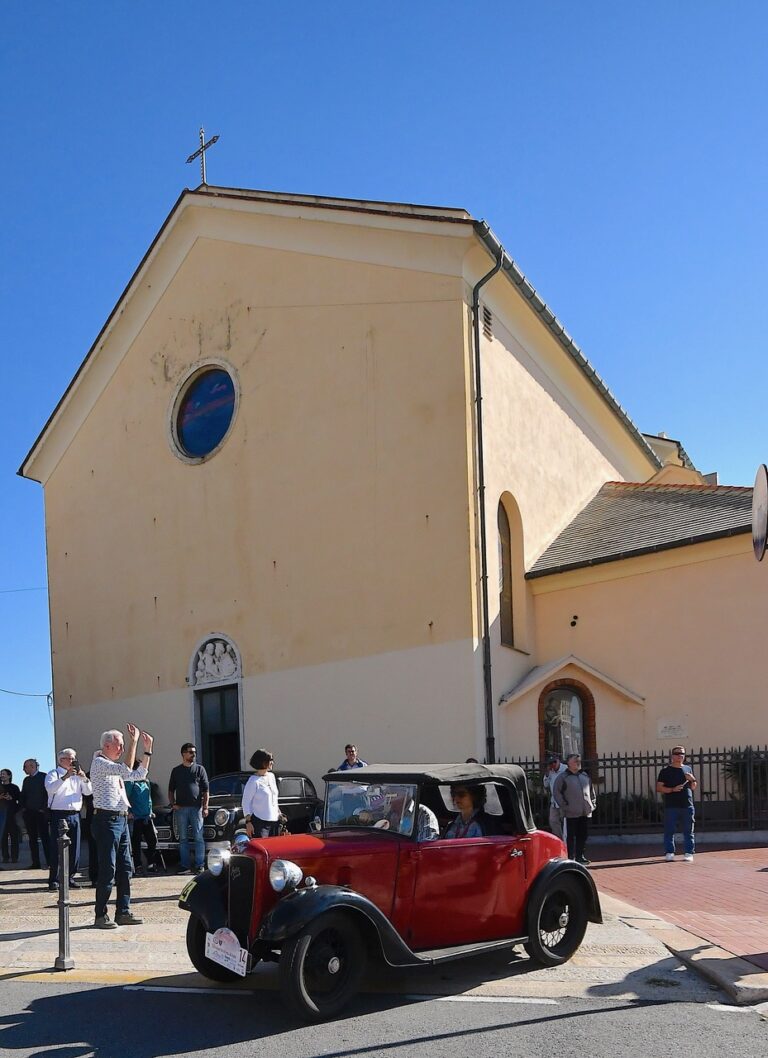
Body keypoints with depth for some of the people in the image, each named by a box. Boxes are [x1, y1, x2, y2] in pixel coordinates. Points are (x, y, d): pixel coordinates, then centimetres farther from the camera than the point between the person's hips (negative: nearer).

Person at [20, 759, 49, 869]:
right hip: (29, 812, 6)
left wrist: (44, 808, -12)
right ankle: (36, 863, 8)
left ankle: (49, 862, -7)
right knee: (32, 838, 5)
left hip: (40, 812, -6)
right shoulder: (26, 780, 16)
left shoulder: (43, 777, -2)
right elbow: (23, 795, 19)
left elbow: (48, 793, -7)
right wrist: (23, 808, 6)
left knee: (44, 837, -8)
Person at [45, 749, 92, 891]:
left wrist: (84, 778, -7)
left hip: (74, 815, 5)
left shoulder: (77, 775, 17)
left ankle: (70, 877, 14)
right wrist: (65, 777, -26)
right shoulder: (53, 774, 2)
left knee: (74, 849, 5)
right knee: (56, 849, -5)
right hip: (58, 815, -5)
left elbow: (87, 792, 10)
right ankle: (53, 880, -2)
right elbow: (50, 788, -17)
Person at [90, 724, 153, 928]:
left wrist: (148, 749, 18)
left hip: (121, 820, 10)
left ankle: (123, 912, 14)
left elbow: (139, 774, 25)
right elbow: (127, 770, -23)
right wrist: (133, 742, -21)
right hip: (107, 820, -10)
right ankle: (100, 915, -1)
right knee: (107, 870, -7)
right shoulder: (99, 763, -9)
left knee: (125, 869, 9)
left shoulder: (114, 767, 21)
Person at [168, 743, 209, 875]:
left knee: (198, 838, -3)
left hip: (196, 808, -2)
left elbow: (205, 790, 4)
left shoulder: (199, 769, 6)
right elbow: (171, 790, 16)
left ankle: (199, 865, -2)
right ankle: (185, 865, 9)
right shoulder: (176, 771, 11)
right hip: (181, 808, 2)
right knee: (183, 839, 5)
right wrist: (173, 804, 1)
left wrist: (205, 807, -5)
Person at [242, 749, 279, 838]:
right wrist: (248, 822, -14)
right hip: (259, 821, -7)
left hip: (273, 821, 7)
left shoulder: (271, 776, 12)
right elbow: (246, 802, -9)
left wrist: (279, 813, 21)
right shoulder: (254, 781, -10)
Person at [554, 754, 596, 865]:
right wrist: (564, 806, -9)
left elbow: (591, 791, 23)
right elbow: (557, 793, -4)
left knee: (583, 835, 9)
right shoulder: (562, 777, -3)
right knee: (571, 836, -1)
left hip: (586, 813, 5)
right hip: (571, 813, -5)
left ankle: (580, 856, 20)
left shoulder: (585, 775, 14)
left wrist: (593, 804, 13)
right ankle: (570, 858, 4)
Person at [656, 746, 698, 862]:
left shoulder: (687, 769, 15)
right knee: (669, 831, -1)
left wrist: (693, 780, 0)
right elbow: (659, 788, -3)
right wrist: (672, 789, -16)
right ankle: (669, 853, 6)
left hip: (687, 805, 3)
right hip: (671, 806, -3)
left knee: (688, 831, 5)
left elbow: (693, 787, 21)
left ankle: (689, 853, 10)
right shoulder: (666, 771, 2)